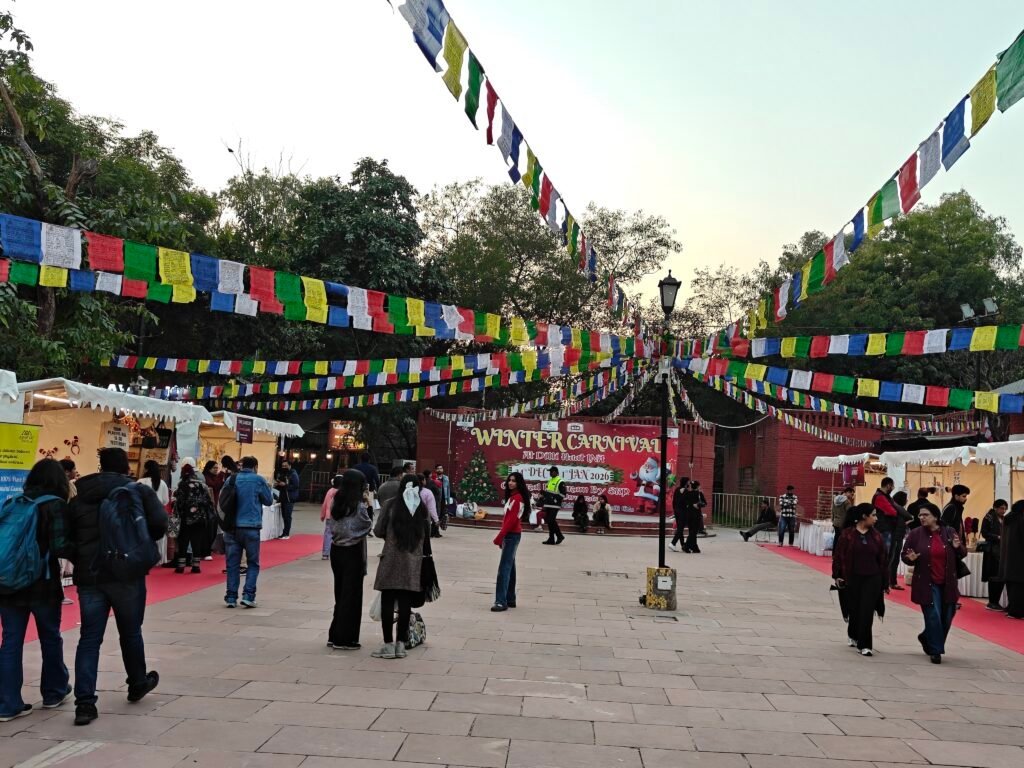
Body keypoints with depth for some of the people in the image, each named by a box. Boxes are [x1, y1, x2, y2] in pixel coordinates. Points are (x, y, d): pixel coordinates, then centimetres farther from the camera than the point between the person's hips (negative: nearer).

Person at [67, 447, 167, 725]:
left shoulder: (79, 498, 9)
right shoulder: (139, 491, -1)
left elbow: (67, 538, 7)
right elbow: (160, 524, -8)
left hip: (89, 577, 2)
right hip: (126, 574, -2)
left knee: (89, 638, 4)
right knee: (130, 632, 15)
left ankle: (84, 703, -3)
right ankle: (138, 684, 33)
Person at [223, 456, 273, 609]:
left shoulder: (231, 479, 6)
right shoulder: (258, 480, -4)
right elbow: (269, 501, 4)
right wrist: (267, 488, 19)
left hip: (232, 527, 3)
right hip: (251, 527, -3)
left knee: (232, 563, 9)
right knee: (253, 563, 7)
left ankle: (231, 597, 8)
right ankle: (248, 595, -3)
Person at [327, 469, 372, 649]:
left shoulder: (335, 502, 2)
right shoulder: (359, 506, -16)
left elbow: (332, 525, 9)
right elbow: (367, 526, -6)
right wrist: (368, 506, -3)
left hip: (336, 550, 6)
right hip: (352, 553, -6)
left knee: (340, 593, 16)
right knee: (351, 595, 3)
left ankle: (335, 636, 23)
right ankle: (344, 639, 8)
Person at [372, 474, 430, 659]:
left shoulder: (392, 505, -4)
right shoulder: (422, 508, 3)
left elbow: (378, 531, -2)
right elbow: (427, 536, 6)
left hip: (391, 560, -2)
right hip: (413, 562, 2)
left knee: (388, 602, 4)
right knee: (405, 603, 7)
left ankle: (389, 645, 5)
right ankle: (401, 644, 11)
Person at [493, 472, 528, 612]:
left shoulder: (517, 498, -15)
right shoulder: (512, 496, 17)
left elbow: (511, 520, -21)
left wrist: (499, 537, -21)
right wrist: (502, 536, 14)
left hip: (512, 535, -10)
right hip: (511, 535, 10)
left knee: (504, 568, -13)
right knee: (509, 567, 14)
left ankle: (501, 602, -15)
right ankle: (510, 599, 20)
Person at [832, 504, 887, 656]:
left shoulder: (876, 536, 3)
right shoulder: (847, 534, -5)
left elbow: (883, 560, 5)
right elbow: (838, 555, -2)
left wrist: (885, 582, 5)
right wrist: (837, 575, -5)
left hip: (872, 579, 1)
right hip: (853, 579, -1)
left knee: (867, 612, -4)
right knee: (854, 609, 9)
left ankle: (864, 645, 3)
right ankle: (853, 635, 37)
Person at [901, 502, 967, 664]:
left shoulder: (950, 532, 0)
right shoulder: (915, 534, -4)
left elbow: (962, 555, 9)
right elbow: (904, 555, 4)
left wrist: (958, 547, -13)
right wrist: (910, 558, -19)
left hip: (947, 584, 3)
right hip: (927, 584, -3)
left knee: (947, 617, 11)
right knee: (933, 617, -6)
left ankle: (926, 638, 36)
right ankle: (935, 651, 9)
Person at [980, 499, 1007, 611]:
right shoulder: (989, 518, -3)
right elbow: (984, 533, -10)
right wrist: (998, 537, -17)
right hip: (992, 551, -6)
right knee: (994, 577, -6)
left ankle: (996, 602, 11)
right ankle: (992, 602, 1)